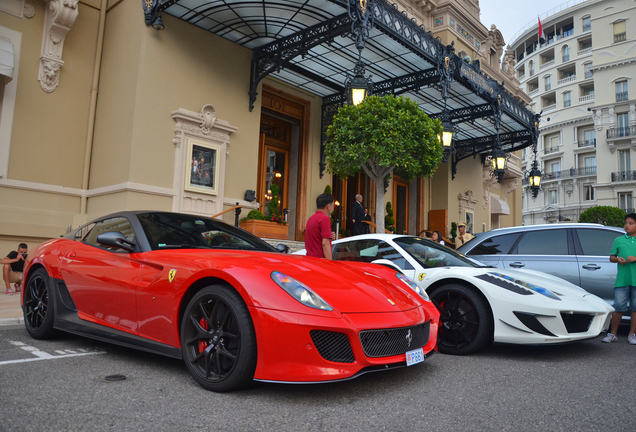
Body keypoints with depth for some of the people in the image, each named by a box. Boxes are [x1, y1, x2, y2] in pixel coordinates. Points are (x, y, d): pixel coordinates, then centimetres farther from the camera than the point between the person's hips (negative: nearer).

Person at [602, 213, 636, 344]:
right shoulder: (619, 240, 12)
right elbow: (611, 257, 14)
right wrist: (618, 259, -6)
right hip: (622, 279, 0)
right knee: (618, 306, 0)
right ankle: (613, 334, 8)